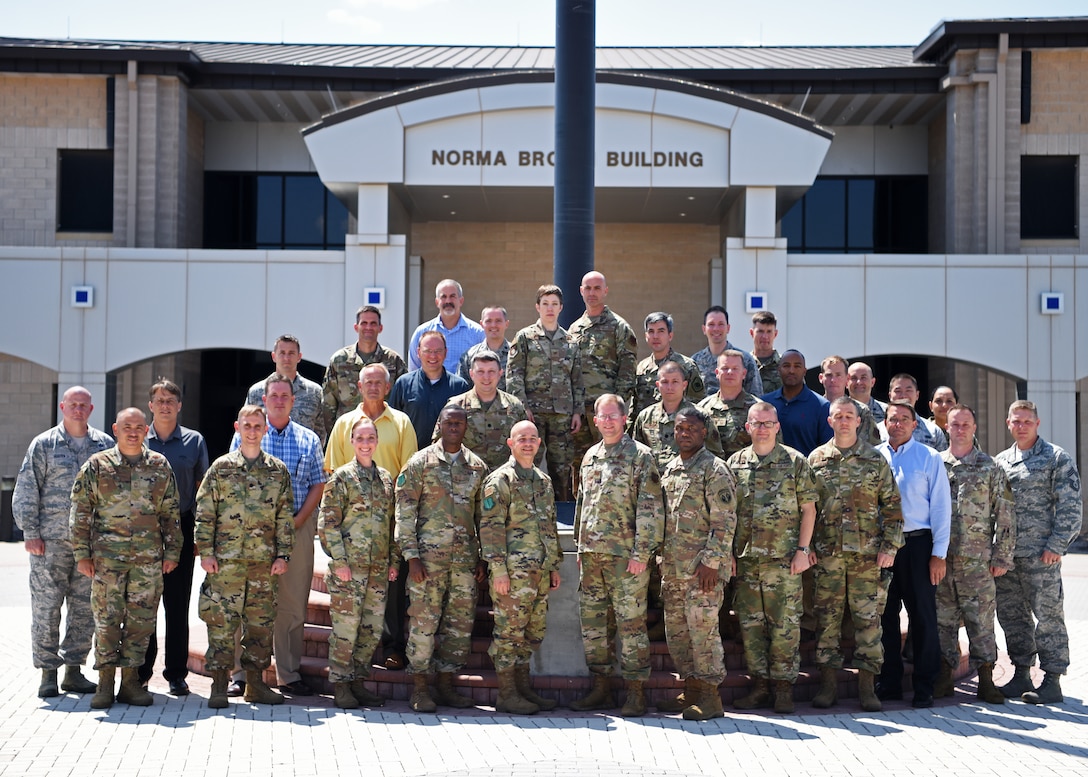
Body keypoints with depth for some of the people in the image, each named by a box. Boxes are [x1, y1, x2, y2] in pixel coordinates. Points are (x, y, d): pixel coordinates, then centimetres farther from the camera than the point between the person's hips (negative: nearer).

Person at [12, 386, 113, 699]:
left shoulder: (105, 445, 10)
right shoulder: (43, 444, 4)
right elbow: (26, 491, 2)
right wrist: (30, 532, -5)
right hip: (51, 539, -2)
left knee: (85, 608, 5)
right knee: (46, 606, -2)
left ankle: (74, 669, 15)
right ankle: (48, 672, 7)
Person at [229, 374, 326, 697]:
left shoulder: (309, 440, 11)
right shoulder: (245, 435, 6)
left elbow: (317, 486, 8)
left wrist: (296, 522, -5)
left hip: (298, 528, 2)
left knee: (294, 603, 3)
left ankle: (289, 673, 9)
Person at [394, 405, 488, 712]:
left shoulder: (477, 466, 11)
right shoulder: (420, 462, 0)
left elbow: (484, 514, 15)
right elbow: (404, 510, -3)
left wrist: (482, 558, 10)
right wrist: (412, 556, -9)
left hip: (465, 557, 4)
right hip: (429, 554, -4)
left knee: (461, 621, 6)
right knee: (424, 619, -3)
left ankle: (446, 683, 17)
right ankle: (419, 687, 7)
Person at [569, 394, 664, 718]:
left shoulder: (640, 455, -5)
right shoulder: (590, 456, 15)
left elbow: (650, 508, -10)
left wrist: (641, 553, -15)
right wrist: (580, 546, 17)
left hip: (624, 555, -7)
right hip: (591, 554, 7)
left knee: (631, 622, -3)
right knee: (593, 622, 10)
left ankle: (636, 692, 4)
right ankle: (600, 689, 20)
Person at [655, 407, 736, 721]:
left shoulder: (715, 469, -8)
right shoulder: (668, 469, 16)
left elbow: (724, 521, -13)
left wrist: (711, 561, -18)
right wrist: (661, 558, 16)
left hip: (703, 567, -8)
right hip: (673, 566, 8)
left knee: (703, 629, -6)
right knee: (676, 630, 11)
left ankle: (710, 697, 2)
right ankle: (690, 690, 22)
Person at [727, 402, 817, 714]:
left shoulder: (795, 462, 2)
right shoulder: (735, 463, 9)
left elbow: (808, 508, 2)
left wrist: (803, 549, -6)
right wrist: (728, 553, 5)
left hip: (784, 558, -3)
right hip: (746, 558, 3)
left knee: (785, 624, -1)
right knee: (750, 623, 6)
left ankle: (784, 687, 7)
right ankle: (759, 685, 15)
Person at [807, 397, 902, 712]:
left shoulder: (875, 460, 5)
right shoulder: (816, 459, 7)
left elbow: (892, 506, 5)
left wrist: (890, 546, -2)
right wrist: (806, 547, 2)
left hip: (868, 554, -1)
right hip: (827, 553, 1)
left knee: (868, 618, 0)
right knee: (827, 616, 3)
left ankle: (867, 684, 7)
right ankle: (828, 682, 11)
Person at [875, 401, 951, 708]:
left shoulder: (929, 458, 3)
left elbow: (941, 506, 0)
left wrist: (938, 553, -6)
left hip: (917, 544, -2)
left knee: (923, 615, -1)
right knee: (885, 614, 7)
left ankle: (924, 687, 6)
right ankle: (889, 683, 17)